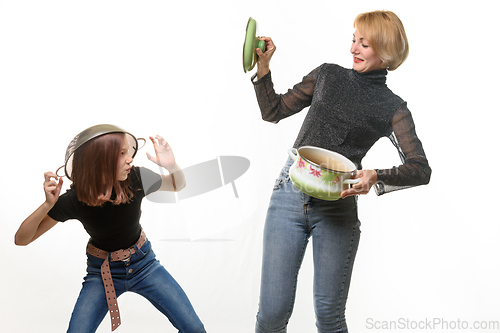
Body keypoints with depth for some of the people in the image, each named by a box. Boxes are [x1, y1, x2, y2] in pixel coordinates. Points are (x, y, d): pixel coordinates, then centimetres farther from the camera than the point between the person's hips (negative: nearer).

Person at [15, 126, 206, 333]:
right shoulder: (74, 200, -23)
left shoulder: (136, 178, -21)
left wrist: (172, 166, -25)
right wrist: (48, 204, -35)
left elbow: (177, 185, -1)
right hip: (101, 272, -1)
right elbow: (21, 239, -18)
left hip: (143, 263, 1)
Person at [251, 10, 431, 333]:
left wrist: (376, 177, -22)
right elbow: (274, 111, 17)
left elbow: (421, 169, -5)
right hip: (289, 197, 2)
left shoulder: (392, 108, 5)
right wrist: (262, 66, 4)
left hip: (337, 209, -1)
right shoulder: (328, 75, 12)